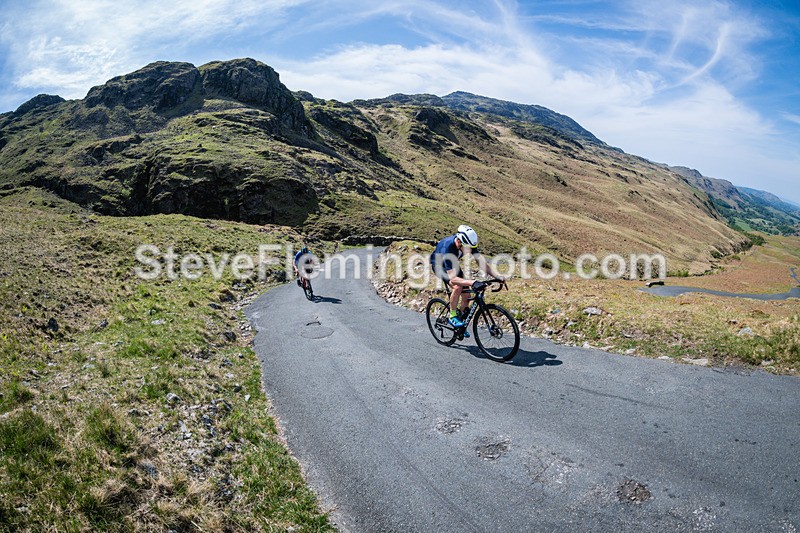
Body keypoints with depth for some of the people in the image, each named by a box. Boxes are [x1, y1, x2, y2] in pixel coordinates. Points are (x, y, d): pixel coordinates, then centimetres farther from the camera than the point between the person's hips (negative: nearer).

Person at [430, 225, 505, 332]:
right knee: (458, 287, -31)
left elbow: (482, 263, -24)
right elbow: (452, 278, -47)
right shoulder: (447, 248, -42)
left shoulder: (469, 245, -25)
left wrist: (498, 276, -39)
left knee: (466, 297, -4)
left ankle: (461, 320, 19)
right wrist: (472, 282, -59)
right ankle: (453, 316, -11)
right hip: (439, 265, -6)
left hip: (453, 264, 6)